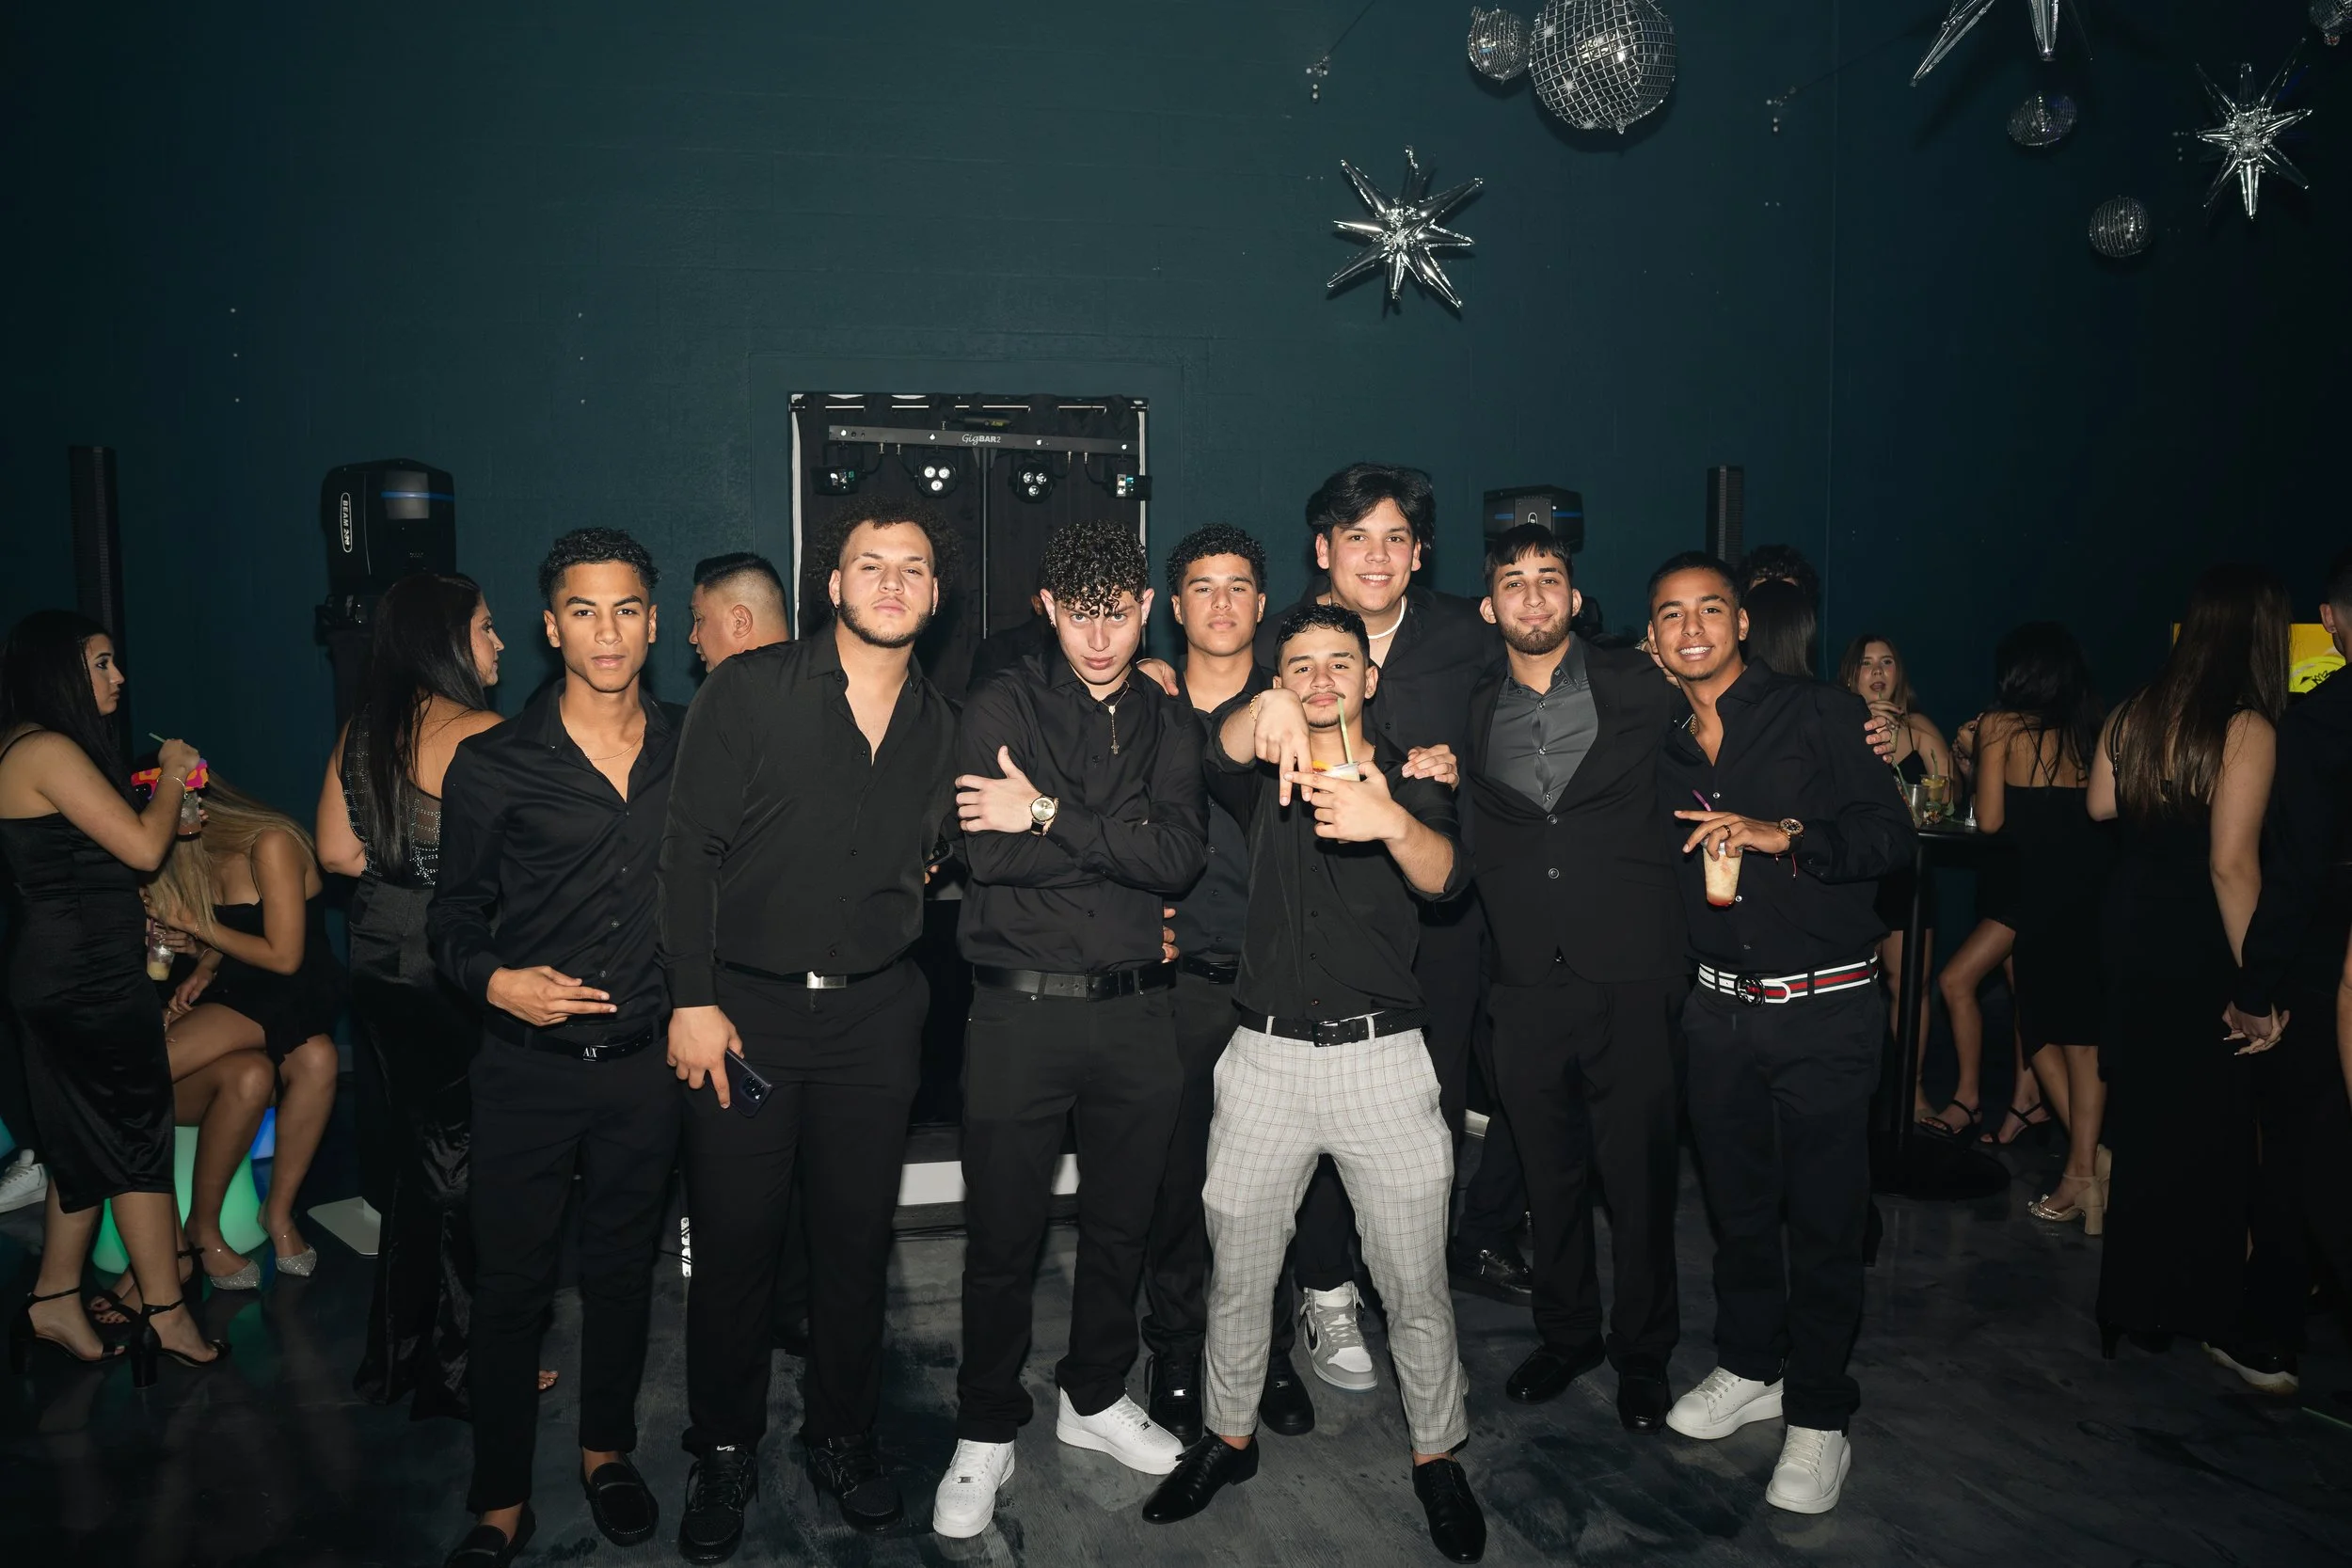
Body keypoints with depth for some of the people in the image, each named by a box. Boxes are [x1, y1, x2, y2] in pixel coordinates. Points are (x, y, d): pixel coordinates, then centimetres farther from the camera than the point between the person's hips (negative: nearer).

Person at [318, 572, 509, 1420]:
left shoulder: (361, 732, 6)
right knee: (469, 1164, 6)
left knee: (422, 1151, 19)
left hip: (378, 964, 8)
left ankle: (399, 1353, 31)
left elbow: (336, 851, 10)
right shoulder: (477, 733, -18)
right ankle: (464, 1369, 17)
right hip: (455, 970, -8)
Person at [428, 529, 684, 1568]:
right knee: (511, 1285, 6)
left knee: (622, 1268, 15)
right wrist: (495, 980, -16)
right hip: (526, 1067, -2)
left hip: (644, 1062, 2)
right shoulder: (492, 766, -3)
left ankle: (605, 1450, 36)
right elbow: (454, 916, 2)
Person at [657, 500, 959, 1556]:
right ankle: (724, 1451, 24)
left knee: (857, 1239, 11)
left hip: (875, 1016, 3)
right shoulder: (749, 690, -5)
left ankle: (841, 1437, 30)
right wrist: (693, 999, -11)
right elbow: (691, 848, -7)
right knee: (733, 1241, 4)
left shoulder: (940, 726, 6)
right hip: (743, 1011, -3)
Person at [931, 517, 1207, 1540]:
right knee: (1003, 1237, 6)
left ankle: (1095, 1397, 38)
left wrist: (1053, 817, -17)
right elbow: (990, 851, -17)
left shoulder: (1168, 724, 7)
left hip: (1138, 1010, 3)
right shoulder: (1003, 706, -2)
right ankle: (986, 1433, 26)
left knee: (1121, 1223, 16)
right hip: (1022, 1006, -3)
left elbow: (1185, 856, -10)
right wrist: (1125, 844, -10)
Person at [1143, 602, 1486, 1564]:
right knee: (1236, 1273, 12)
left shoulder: (1409, 780, 5)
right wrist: (1266, 713, -40)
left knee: (1414, 1284, 5)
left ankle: (1436, 1455, 26)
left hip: (1383, 1058, -1)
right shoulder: (1264, 779, 8)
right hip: (1266, 1057, 1)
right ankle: (1229, 1437, 33)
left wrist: (1389, 821, -38)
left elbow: (1445, 877, -16)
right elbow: (1223, 754, -16)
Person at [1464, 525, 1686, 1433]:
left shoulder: (1639, 689, 1)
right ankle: (1564, 1335, 33)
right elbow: (1471, 847, 17)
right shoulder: (1473, 715, 9)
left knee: (1640, 1176, 6)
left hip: (1631, 980, -2)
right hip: (1528, 984, 3)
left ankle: (1642, 1356, 25)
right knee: (1550, 1174, 14)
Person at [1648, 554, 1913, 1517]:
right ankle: (1749, 1368, 32)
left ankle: (1818, 1417, 15)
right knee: (1736, 1201, 14)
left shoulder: (1820, 714, -4)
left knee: (1825, 1216, 1)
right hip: (1719, 1006, 5)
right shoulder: (1666, 757, 10)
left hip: (1825, 1009, -4)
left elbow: (1890, 834, -13)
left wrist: (1781, 835, -24)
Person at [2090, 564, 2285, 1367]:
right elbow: (2231, 864, -23)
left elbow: (2100, 803, 16)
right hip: (2199, 953, -6)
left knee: (2141, 1115, 18)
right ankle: (2195, 1307, 22)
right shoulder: (2248, 728, -19)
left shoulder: (2135, 712, 0)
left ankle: (2132, 1301, 31)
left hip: (2130, 932, 6)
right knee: (2208, 1130, 9)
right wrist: (2257, 981, -19)